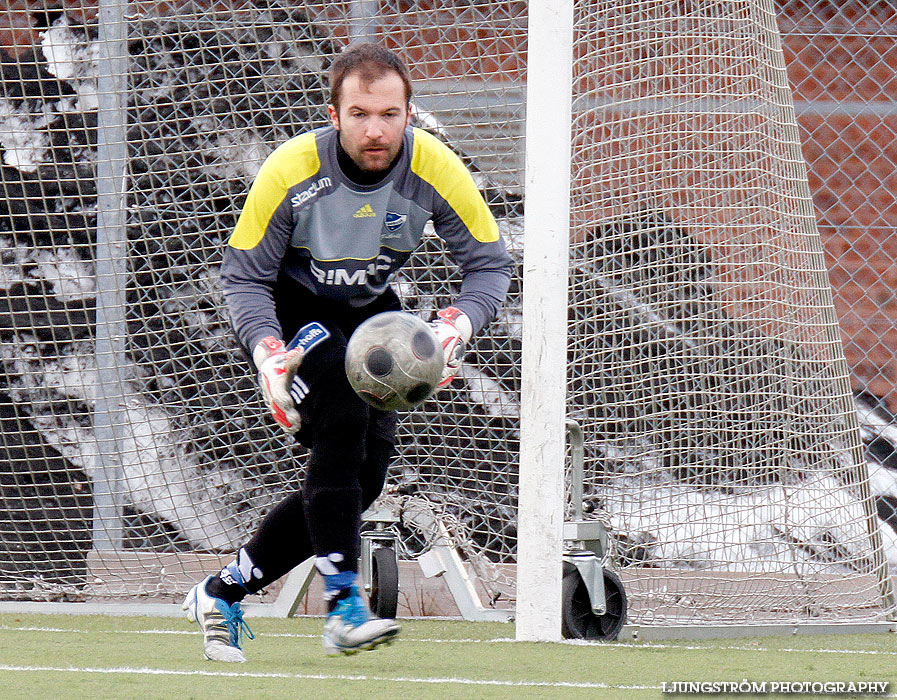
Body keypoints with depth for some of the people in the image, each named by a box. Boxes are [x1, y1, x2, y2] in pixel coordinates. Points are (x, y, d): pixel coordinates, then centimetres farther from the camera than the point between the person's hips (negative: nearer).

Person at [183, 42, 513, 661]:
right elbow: (243, 277, -16)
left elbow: (490, 263, -10)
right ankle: (344, 606, -30)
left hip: (371, 310, 4)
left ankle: (223, 593, 11)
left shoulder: (436, 169, -22)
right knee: (341, 415, -30)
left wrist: (457, 327, -30)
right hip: (288, 306, -4)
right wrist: (268, 355, -33)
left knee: (364, 478, -3)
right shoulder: (292, 170, -27)